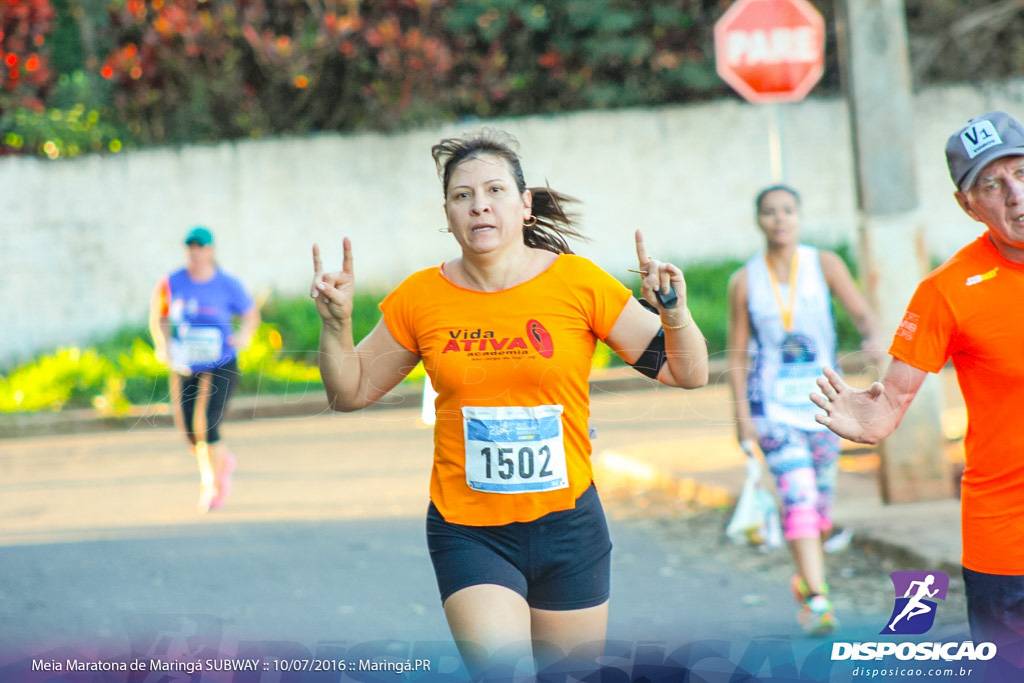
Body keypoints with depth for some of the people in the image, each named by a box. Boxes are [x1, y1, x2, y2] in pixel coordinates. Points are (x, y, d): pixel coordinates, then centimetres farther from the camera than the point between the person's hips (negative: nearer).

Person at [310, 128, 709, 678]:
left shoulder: (577, 282, -5)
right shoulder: (420, 298, -1)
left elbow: (687, 375, -1)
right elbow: (349, 394, 11)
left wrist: (673, 312, -19)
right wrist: (336, 323, -5)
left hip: (567, 524, 1)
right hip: (467, 530, 0)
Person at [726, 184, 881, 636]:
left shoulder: (824, 265, 0)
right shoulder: (745, 281, 0)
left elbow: (861, 312, -13)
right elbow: (737, 354, 2)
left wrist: (871, 337, -35)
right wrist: (742, 413, -5)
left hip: (822, 400, 2)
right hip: (773, 403, -2)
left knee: (821, 500, 10)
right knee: (798, 496, -17)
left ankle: (805, 579, 35)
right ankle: (817, 599, -21)